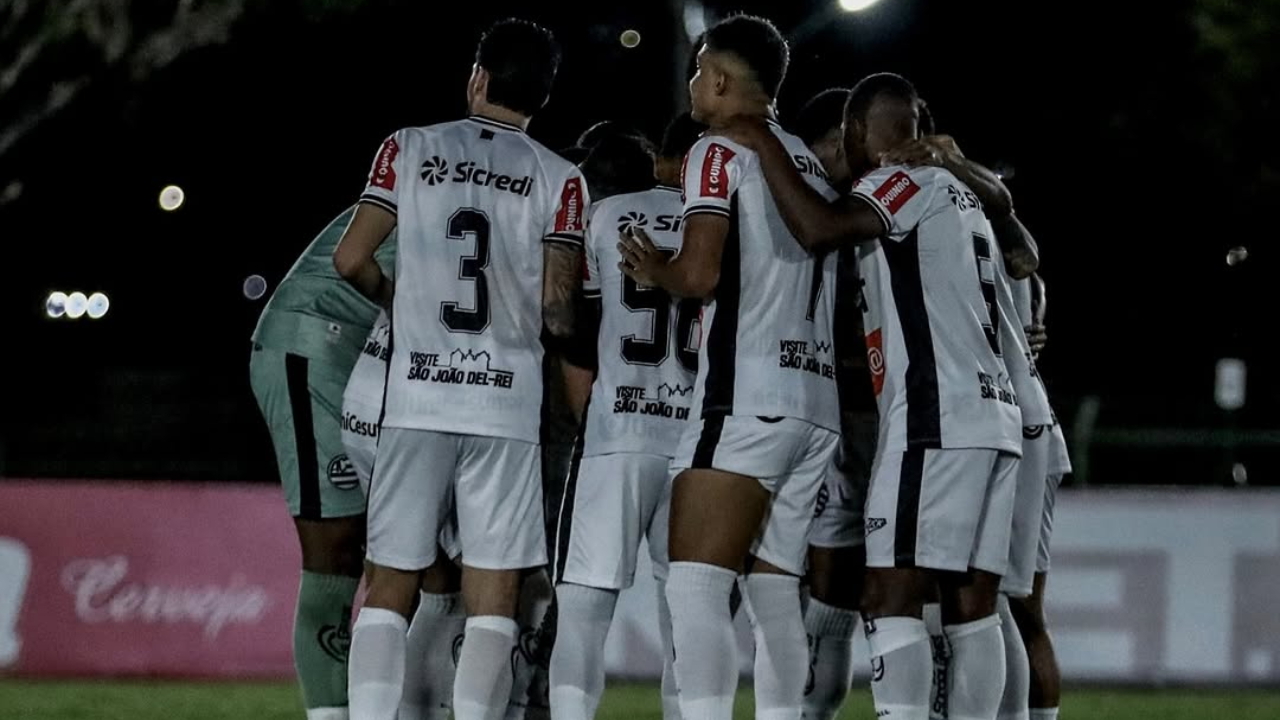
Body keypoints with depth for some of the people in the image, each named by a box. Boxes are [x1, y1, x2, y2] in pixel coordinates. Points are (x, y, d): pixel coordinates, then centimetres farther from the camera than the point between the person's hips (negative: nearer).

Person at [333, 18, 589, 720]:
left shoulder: (411, 148, 4)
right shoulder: (559, 178, 1)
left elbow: (351, 259, 0)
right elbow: (556, 307, -3)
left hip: (416, 396, 1)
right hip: (506, 403, -1)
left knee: (390, 587, 5)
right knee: (491, 601, 1)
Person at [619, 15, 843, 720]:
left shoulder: (720, 153, -2)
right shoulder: (810, 165, 22)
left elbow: (701, 274, -12)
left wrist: (654, 270, 8)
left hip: (745, 398, -8)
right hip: (818, 401, 8)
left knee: (695, 585, -13)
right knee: (773, 590, 11)